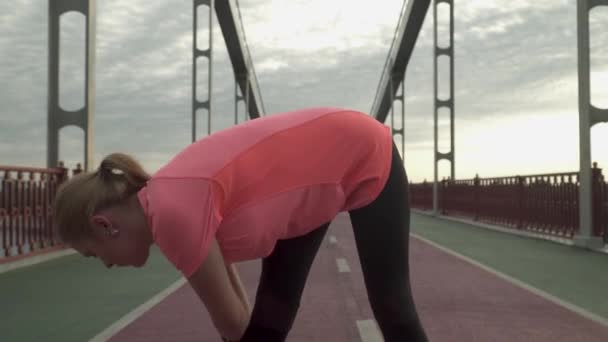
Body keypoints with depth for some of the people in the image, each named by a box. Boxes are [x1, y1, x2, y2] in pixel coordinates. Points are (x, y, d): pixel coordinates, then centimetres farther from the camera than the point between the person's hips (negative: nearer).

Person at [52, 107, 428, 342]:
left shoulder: (174, 212, -30)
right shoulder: (172, 200, -4)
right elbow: (236, 307, 4)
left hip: (367, 157, -8)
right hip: (324, 173, 8)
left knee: (391, 305, 6)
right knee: (271, 305, 6)